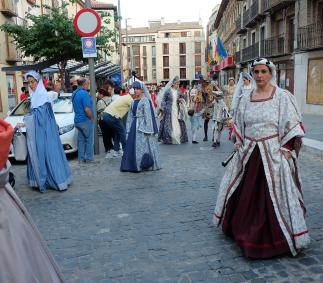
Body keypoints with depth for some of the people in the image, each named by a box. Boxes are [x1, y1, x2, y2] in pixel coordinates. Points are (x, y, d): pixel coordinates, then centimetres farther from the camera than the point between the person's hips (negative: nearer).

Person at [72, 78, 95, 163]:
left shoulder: (74, 93, 13)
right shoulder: (84, 93, -16)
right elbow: (87, 109, -23)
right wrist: (92, 117, -8)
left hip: (77, 120, 9)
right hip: (85, 120, -8)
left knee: (81, 140, 11)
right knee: (89, 140, 0)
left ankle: (81, 158, 14)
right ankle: (89, 158, 3)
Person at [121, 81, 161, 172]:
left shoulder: (145, 100, -6)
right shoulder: (133, 102, 14)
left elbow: (148, 115, -10)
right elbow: (130, 116, 15)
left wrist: (147, 129, -15)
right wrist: (129, 128, 11)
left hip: (143, 125, -7)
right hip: (134, 125, 7)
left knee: (143, 145, -4)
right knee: (132, 145, 5)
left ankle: (145, 164, 5)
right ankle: (134, 165, 13)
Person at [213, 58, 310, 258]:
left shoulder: (283, 97, -5)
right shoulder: (245, 99, 8)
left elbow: (292, 128, -8)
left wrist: (285, 151, -14)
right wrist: (240, 145, 8)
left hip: (274, 153, -4)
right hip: (249, 153, 5)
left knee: (273, 195, 2)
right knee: (245, 194, 13)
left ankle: (276, 238, 20)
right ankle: (246, 231, 34)